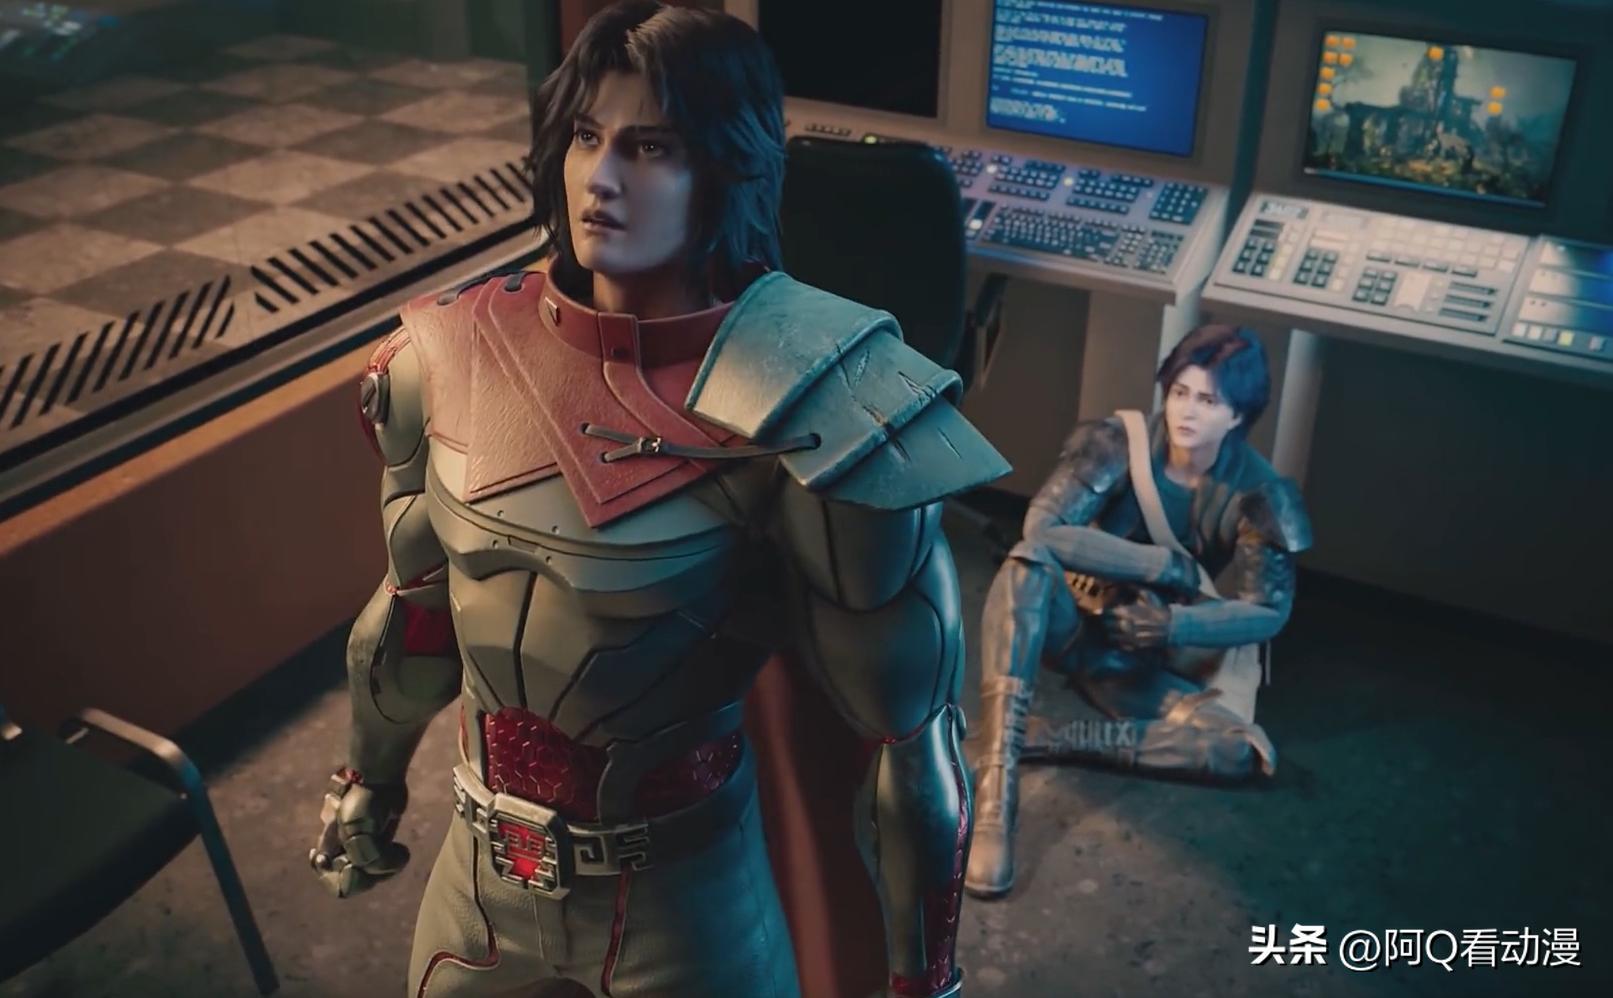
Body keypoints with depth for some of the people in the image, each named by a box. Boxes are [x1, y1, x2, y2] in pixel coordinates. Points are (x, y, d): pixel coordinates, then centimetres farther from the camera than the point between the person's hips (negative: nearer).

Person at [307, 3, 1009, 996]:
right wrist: (370, 781, 20)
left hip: (685, 896, -4)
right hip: (482, 871, 5)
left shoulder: (805, 411, -25)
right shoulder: (458, 354, -9)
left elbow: (909, 722, -17)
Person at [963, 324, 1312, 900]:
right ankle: (995, 793, -44)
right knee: (1029, 558, -36)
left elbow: (1269, 611, -10)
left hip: (1143, 661, 2)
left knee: (1246, 752, -25)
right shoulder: (1118, 442, -15)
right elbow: (1041, 528, -27)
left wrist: (1174, 624, -28)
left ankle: (1041, 740, -23)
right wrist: (1170, 565, -26)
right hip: (1071, 625, -1)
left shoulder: (1256, 493, -10)